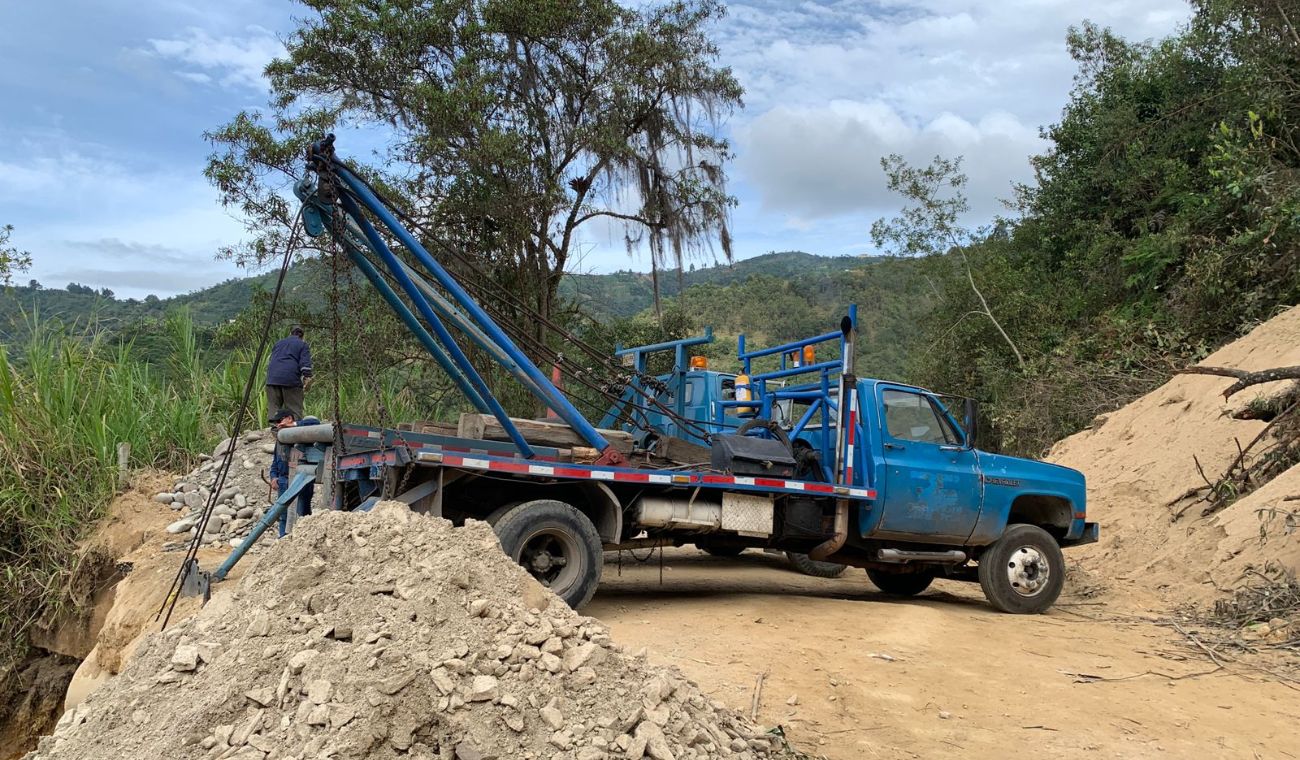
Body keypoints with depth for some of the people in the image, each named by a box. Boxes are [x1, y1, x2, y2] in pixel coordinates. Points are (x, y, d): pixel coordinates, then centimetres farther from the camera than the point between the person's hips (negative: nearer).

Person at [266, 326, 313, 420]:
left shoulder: (278, 343, 29)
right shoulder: (303, 344, 13)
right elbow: (305, 363, -4)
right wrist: (307, 377, -12)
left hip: (272, 379, 4)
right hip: (291, 379, -4)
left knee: (273, 409, 6)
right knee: (294, 410, -4)